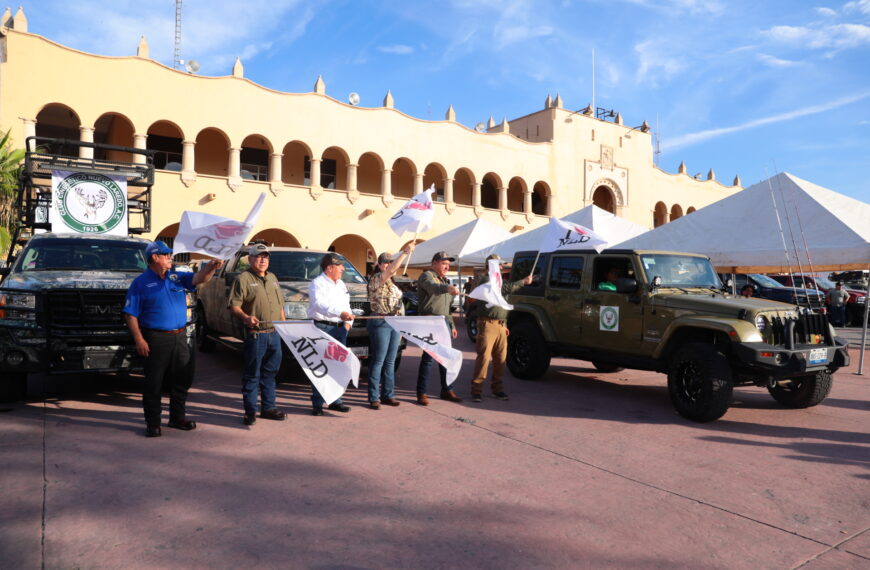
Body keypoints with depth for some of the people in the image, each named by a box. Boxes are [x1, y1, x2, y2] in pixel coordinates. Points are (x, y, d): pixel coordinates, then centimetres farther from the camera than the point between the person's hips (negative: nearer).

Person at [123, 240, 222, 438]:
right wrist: (139, 340, -14)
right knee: (153, 384, 2)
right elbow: (130, 314, -5)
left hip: (180, 338, 5)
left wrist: (211, 267, -25)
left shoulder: (177, 277, 11)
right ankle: (152, 423, 13)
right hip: (156, 338, -5)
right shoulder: (141, 282, -3)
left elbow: (199, 278, -4)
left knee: (182, 380, 12)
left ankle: (177, 417, 27)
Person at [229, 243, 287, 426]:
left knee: (270, 373, 13)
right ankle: (250, 411, 7)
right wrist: (246, 317, -29)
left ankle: (268, 407, 22)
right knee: (252, 375, -1)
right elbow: (234, 305, -11)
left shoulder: (272, 278, 19)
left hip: (275, 333, 7)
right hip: (255, 334, -7)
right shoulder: (243, 278, -4)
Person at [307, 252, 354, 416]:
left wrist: (348, 322, 5)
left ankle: (335, 401, 20)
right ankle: (317, 404, 2)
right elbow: (319, 304, -27)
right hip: (322, 327, -8)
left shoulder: (341, 284, 18)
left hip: (340, 328, 8)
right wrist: (340, 313, -40)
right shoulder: (317, 283, -10)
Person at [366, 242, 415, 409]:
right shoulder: (376, 279, -7)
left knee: (390, 362, 10)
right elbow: (391, 270, -26)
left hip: (395, 323, 8)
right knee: (378, 361, -4)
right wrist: (405, 252, -26)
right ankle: (374, 397, 2)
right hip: (381, 323, -8)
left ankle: (388, 395, 17)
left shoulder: (392, 283, 19)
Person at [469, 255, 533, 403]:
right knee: (484, 357, -10)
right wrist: (523, 281, -19)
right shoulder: (486, 280, -6)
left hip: (500, 325, 8)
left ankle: (498, 389, 18)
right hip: (488, 324, -8)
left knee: (500, 358, 8)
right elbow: (505, 288, -24)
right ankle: (476, 390, -5)